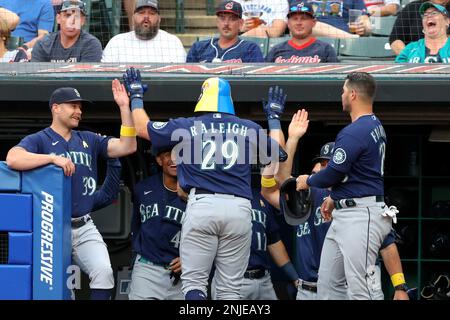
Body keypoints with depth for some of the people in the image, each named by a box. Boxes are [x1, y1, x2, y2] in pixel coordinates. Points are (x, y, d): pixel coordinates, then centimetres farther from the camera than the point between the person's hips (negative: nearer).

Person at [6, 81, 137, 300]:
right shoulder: (38, 140, 0)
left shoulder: (89, 140, 16)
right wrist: (54, 158, -25)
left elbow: (127, 146, 7)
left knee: (103, 272, -19)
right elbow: (13, 159, -20)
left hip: (84, 228, 3)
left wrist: (124, 107, -1)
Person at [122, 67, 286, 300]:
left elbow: (142, 128, 19)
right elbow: (279, 155, 27)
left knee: (193, 283, 0)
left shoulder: (186, 127, 8)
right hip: (239, 208, 2)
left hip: (201, 204, -2)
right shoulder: (249, 130, 12)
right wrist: (274, 116, 41)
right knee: (230, 289, 6)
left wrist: (136, 95, 37)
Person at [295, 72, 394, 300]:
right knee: (326, 283, 12)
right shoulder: (376, 126, 15)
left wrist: (307, 181, 3)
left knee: (358, 289, -15)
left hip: (361, 217, -11)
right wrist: (334, 198, 28)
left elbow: (333, 173, -16)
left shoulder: (354, 132, -17)